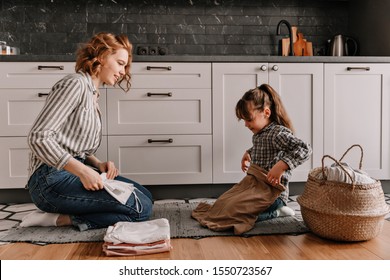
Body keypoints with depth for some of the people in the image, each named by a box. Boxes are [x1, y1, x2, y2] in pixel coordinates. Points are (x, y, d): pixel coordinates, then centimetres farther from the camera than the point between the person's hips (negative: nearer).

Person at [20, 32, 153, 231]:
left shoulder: (92, 94, 19)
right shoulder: (75, 84, -10)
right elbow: (39, 137, -20)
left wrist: (98, 164, -2)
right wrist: (82, 171, -24)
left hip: (73, 172, 10)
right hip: (53, 179, -10)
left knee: (146, 196, 1)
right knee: (141, 207, -16)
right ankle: (60, 219, -10)